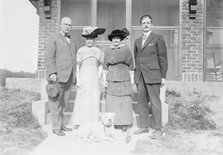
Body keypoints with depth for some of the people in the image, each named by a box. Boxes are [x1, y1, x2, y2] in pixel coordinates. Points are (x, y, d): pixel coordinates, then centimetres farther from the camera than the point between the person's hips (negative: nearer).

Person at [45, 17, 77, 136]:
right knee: (56, 102, -4)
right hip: (58, 76, -6)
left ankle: (61, 124, 18)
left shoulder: (72, 41, 22)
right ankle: (56, 127, 1)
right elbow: (49, 57, -7)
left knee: (63, 102, 9)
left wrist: (74, 75, 16)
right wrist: (52, 73, -18)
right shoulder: (54, 38, 2)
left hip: (69, 77, 6)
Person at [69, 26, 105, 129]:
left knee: (94, 100, 0)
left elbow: (99, 66, 13)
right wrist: (78, 80, -5)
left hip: (94, 79, 2)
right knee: (81, 100, -3)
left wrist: (99, 78, 5)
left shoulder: (98, 51, 9)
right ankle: (77, 123, 5)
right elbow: (77, 66, 2)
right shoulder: (80, 51, 3)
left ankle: (93, 123, 7)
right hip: (83, 78, -2)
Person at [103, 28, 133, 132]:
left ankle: (124, 124, 8)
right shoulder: (108, 50, 12)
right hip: (111, 80, 3)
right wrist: (105, 79, 7)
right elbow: (105, 66, 12)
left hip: (124, 80, -2)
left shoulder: (126, 50, 2)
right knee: (111, 101, 0)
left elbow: (130, 66, -2)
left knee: (124, 102, -1)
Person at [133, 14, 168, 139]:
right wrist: (136, 75, 12)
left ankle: (158, 129, 5)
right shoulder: (137, 41, 18)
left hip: (152, 75, -5)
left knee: (155, 102, -3)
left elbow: (163, 58, -2)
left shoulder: (158, 38, 2)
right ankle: (144, 126, 18)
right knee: (142, 102, 8)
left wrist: (163, 76, -7)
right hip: (140, 76, 5)